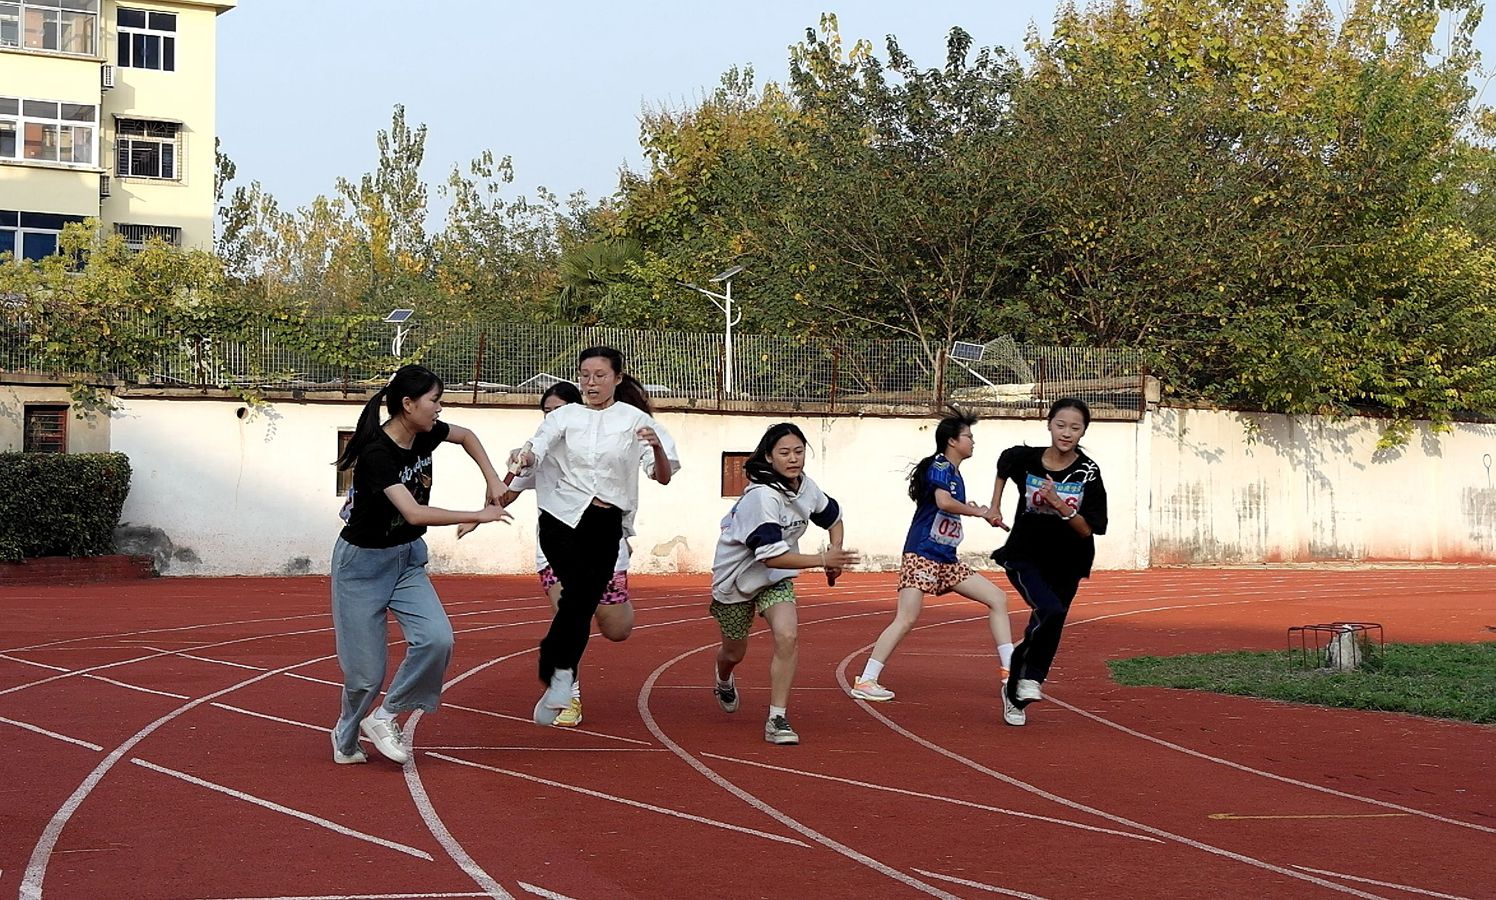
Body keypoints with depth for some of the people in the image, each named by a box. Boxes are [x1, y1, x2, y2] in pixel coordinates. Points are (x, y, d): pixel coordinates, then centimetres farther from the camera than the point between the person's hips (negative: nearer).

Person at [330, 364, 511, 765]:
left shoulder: (425, 435, -6)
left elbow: (467, 436, 17)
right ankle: (346, 739, 26)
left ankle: (384, 717, 2)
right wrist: (479, 515, -28)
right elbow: (414, 512, -35)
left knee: (437, 638, -17)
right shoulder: (376, 453, -27)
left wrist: (493, 481, 6)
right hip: (363, 563, -6)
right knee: (367, 670, -3)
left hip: (407, 559, 6)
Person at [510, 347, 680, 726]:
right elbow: (536, 452, -8)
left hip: (606, 524, 1)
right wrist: (524, 457, -32)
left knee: (583, 604, 1)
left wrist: (657, 447, -24)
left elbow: (664, 477, -3)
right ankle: (560, 673, -7)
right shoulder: (564, 416, 7)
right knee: (579, 590, -23)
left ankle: (555, 683, 15)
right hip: (562, 519, -1)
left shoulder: (636, 420, 4)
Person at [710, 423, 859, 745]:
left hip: (776, 578, 5)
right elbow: (771, 556, -36)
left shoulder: (806, 486, -9)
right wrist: (822, 560, -39)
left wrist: (836, 556, -3)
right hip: (737, 576, -4)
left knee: (787, 637, -21)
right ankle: (724, 683, 53)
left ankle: (777, 720, -15)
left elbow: (833, 517, 13)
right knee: (734, 652, 15)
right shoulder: (762, 496, -31)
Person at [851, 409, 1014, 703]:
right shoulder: (939, 466, -9)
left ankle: (1009, 669, 4)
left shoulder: (955, 474, 18)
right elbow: (944, 501, -25)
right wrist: (978, 512, -13)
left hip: (947, 560, 9)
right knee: (906, 619, -14)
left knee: (998, 599, 4)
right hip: (922, 554, -9)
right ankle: (865, 681, -10)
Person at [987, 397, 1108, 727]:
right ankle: (1028, 678, -6)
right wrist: (995, 507, 12)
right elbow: (1003, 466, 13)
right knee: (1050, 612, -27)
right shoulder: (1025, 458, -13)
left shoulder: (1088, 472, -15)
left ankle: (1015, 695, 31)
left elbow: (1088, 530, -17)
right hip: (1025, 558, -2)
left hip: (1066, 566, 2)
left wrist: (1059, 505, -30)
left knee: (1046, 630, 11)